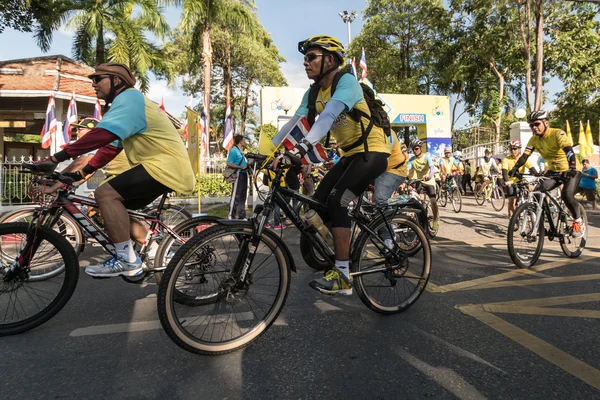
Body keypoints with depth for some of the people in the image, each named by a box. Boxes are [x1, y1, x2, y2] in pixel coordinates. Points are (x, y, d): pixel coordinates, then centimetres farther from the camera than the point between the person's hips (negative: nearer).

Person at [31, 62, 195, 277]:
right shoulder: (125, 103, 24)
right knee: (119, 207, 16)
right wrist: (80, 173, 11)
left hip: (165, 166, -11)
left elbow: (101, 134, -25)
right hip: (168, 166, 11)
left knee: (106, 193, -19)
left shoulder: (129, 98, -10)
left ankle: (127, 259, -14)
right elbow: (110, 148, 19)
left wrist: (55, 158, -26)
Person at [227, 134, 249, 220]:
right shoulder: (234, 150, -10)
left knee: (242, 196, 12)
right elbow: (229, 163, -18)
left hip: (244, 175, 9)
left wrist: (247, 165, 9)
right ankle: (231, 216, -1)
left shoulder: (241, 151, 16)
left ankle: (242, 216, 19)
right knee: (235, 196, -7)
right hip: (238, 175, -9)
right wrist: (241, 167, -18)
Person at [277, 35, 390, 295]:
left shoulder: (346, 81, -18)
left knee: (336, 201, -24)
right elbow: (292, 122, 1)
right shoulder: (313, 93, 6)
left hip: (372, 152, -8)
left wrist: (303, 146, -47)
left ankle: (343, 276, -20)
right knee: (319, 202, -1)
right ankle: (342, 251, 20)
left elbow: (329, 115, -34)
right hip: (350, 154, 8)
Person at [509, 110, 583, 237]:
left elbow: (569, 151, -34)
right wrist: (515, 168, -31)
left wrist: (572, 168, -49)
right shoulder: (534, 140, -6)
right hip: (553, 171, 5)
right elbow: (525, 156, -13)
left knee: (566, 195, -25)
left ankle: (578, 221, 2)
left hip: (570, 171, -5)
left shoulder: (558, 134, -21)